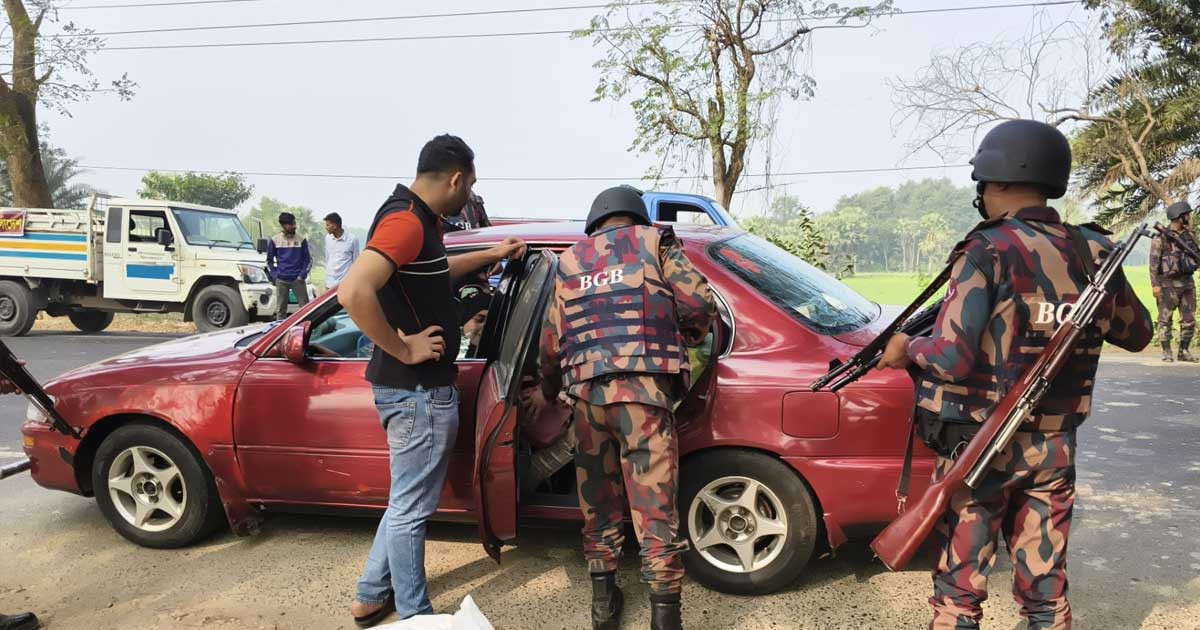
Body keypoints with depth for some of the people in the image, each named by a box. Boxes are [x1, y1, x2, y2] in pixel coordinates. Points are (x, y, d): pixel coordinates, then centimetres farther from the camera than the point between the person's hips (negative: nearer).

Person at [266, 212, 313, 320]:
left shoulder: (301, 240, 1)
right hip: (281, 280, 1)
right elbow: (269, 260, 11)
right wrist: (275, 275, 1)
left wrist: (302, 275, -3)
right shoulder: (275, 240, 2)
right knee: (281, 309, 6)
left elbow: (308, 259, 6)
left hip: (298, 280, -1)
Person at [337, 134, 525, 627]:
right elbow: (353, 292, -35)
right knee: (411, 507, 6)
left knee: (408, 500, 22)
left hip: (418, 386, 10)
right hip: (417, 388, -10)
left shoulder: (416, 218, 10)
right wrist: (403, 349, -24)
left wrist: (491, 256, 38)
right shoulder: (406, 221, -21)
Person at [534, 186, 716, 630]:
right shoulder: (653, 242, 13)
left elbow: (552, 340, 20)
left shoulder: (570, 260, 21)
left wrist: (547, 392, 37)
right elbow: (700, 301, 1)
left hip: (587, 391, 3)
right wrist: (687, 337, 23)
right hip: (643, 387, -3)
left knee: (598, 501, 17)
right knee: (654, 505, -1)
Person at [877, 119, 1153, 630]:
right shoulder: (1093, 253, 2)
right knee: (1046, 589, 17)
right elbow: (1137, 334, 18)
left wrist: (907, 349, -5)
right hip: (1054, 448, 6)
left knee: (959, 589, 7)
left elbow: (952, 358, -24)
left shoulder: (990, 252, -16)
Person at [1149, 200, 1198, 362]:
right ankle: (1166, 352, 7)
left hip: (1188, 282, 6)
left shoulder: (1189, 236, 9)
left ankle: (1184, 351, 16)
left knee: (1189, 320, 7)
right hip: (1168, 284, -6)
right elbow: (1153, 263, -11)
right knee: (1165, 320, 0)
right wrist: (1155, 285, -15)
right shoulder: (1161, 238, -8)